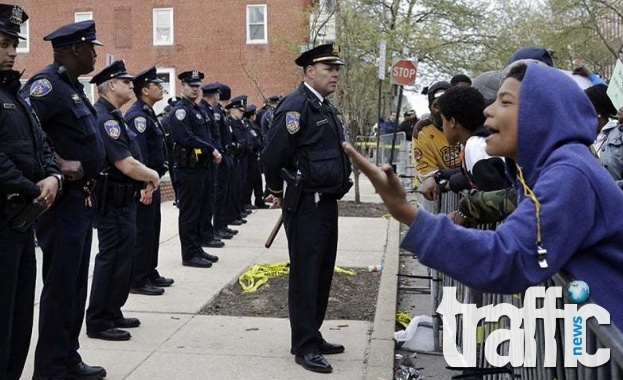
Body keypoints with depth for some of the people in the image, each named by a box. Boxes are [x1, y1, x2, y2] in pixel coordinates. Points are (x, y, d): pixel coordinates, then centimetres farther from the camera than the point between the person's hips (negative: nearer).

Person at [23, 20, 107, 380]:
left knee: (76, 283, 15)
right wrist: (58, 164, -24)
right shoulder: (46, 84, -14)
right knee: (60, 285, -3)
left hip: (81, 198, 10)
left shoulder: (73, 86, 16)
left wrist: (90, 186, 10)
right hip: (63, 198, -10)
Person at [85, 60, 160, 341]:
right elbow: (126, 165, -24)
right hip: (113, 203, -11)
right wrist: (153, 176, -8)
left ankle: (112, 313, 27)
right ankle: (98, 323, 4)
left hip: (122, 200, 11)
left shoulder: (112, 116, 15)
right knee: (112, 259, -5)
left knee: (122, 257, 16)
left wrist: (144, 182, 11)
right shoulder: (104, 118, -19)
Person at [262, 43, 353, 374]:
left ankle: (312, 336, 28)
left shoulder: (327, 108, 14)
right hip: (306, 206, -9)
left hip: (327, 203, 9)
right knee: (305, 275, -1)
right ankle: (305, 346, 8)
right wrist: (278, 193, -4)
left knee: (322, 273, 15)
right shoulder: (296, 105, -15)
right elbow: (271, 156, -18)